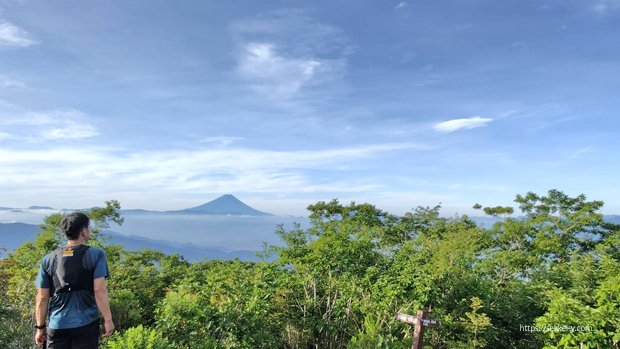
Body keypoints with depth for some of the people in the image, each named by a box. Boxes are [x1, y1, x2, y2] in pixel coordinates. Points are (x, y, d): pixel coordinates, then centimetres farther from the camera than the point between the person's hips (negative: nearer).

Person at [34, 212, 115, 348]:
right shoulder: (95, 255, -7)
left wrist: (40, 327, 14)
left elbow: (42, 297, 5)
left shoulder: (48, 259, 4)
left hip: (57, 325, 3)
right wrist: (108, 319, -7)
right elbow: (99, 290, -13)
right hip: (86, 324, -3)